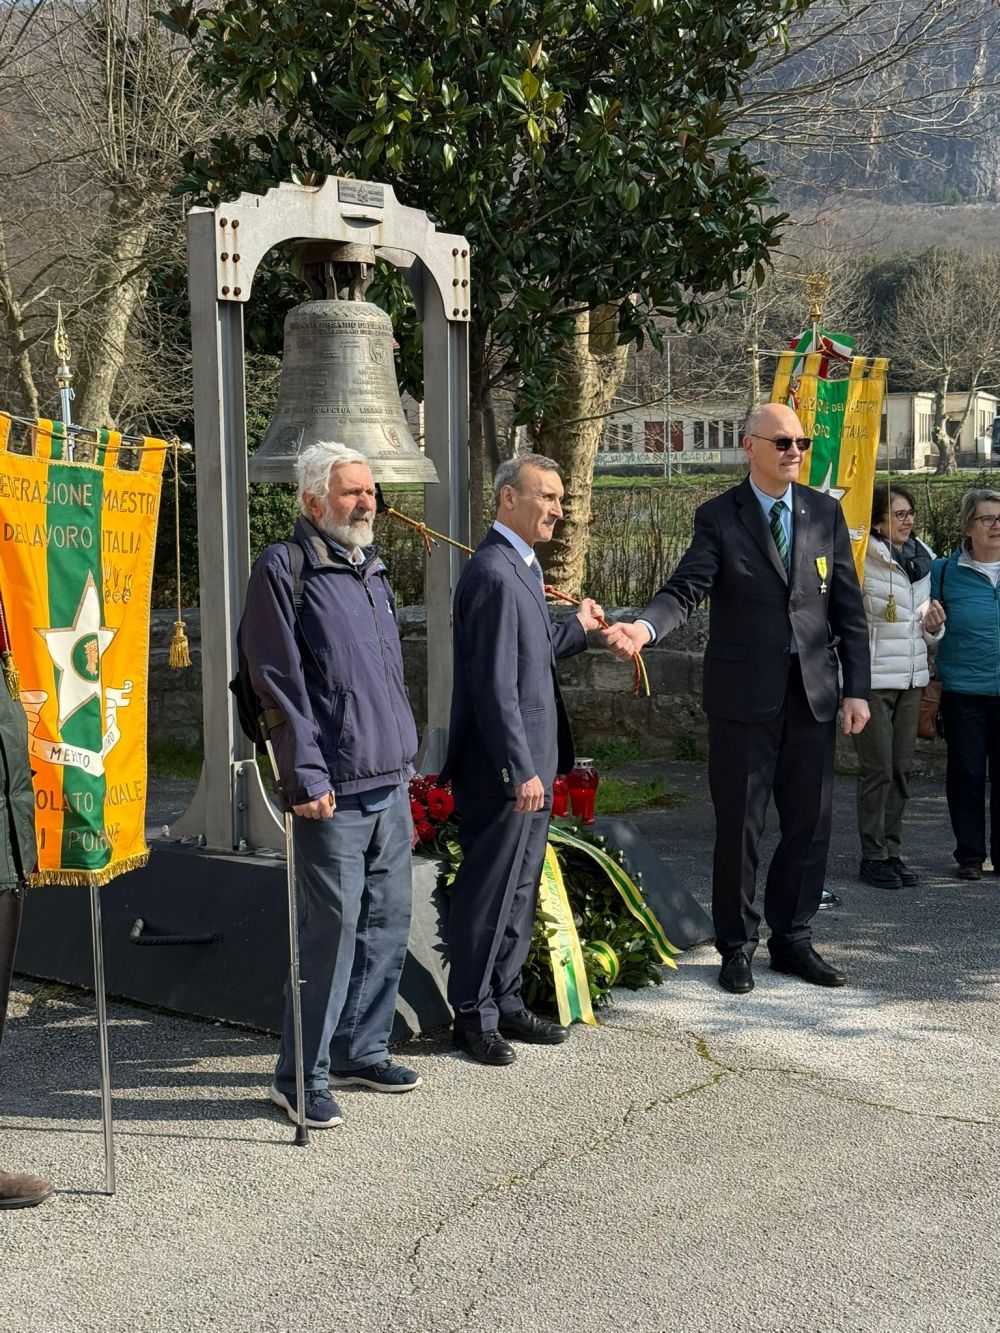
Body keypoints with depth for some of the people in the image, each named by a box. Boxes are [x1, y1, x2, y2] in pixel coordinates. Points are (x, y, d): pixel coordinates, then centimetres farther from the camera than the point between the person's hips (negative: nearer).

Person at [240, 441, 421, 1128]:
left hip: (391, 782, 8)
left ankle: (360, 1050, 28)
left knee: (388, 921, 13)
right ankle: (302, 1076, 7)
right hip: (335, 789, -8)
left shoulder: (372, 570, 16)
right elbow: (280, 683, -14)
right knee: (331, 930, -5)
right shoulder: (284, 568, -9)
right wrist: (308, 777, -17)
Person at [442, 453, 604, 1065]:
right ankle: (473, 1014, 14)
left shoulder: (523, 566, 13)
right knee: (488, 893, 2)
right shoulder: (494, 574, -19)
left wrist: (577, 629, 23)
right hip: (503, 771, -10)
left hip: (530, 767, 10)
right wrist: (522, 771, -23)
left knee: (520, 889, 18)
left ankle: (506, 1001, 30)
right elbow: (495, 685, -23)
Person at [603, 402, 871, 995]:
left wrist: (858, 688, 3)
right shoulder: (719, 517, -3)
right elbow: (686, 589, -15)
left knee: (811, 823, 10)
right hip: (745, 695, -3)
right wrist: (646, 626, -36)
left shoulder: (825, 512, 7)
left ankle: (794, 939, 24)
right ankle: (738, 945, 17)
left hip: (814, 692, 4)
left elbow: (849, 606, 7)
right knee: (740, 826, 3)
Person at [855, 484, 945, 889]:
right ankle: (873, 856, 6)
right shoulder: (864, 559, -10)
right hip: (872, 677, -6)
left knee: (901, 769, 10)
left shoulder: (924, 560, 11)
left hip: (911, 677, 7)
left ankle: (892, 851, 19)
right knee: (877, 769, -3)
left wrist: (934, 626, -1)